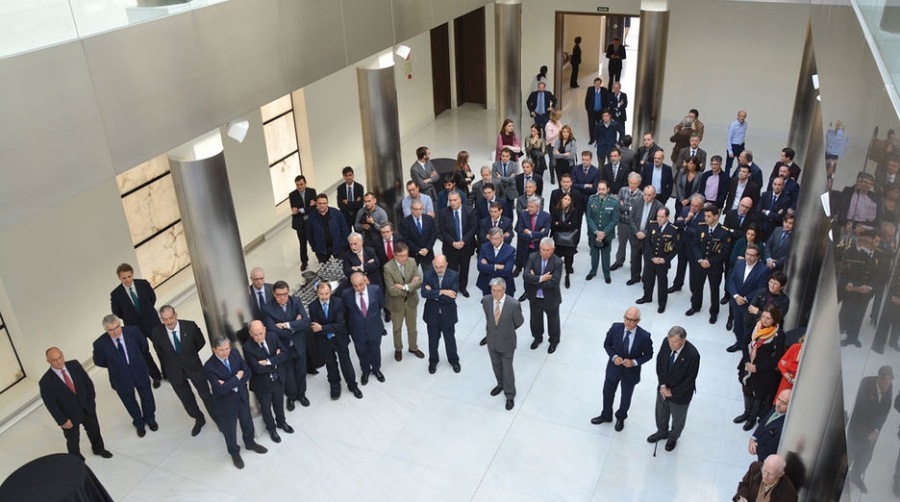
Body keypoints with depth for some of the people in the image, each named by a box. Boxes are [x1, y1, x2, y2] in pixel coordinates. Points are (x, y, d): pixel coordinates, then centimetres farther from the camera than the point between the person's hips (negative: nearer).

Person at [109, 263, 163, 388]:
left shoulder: (143, 284, -12)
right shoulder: (116, 294, -14)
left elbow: (153, 298, 6)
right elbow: (117, 313, -2)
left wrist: (147, 312, 5)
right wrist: (130, 319, 3)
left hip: (152, 322, 1)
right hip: (134, 327, -1)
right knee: (143, 354, 10)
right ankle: (156, 376, 31)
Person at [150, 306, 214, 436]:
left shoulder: (190, 326, -21)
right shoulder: (157, 333, -19)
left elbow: (201, 342, -1)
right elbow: (160, 353, 0)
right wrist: (167, 368, 7)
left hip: (194, 366, -1)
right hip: (174, 371, 1)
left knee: (206, 395, 12)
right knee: (186, 399, 20)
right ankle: (199, 420, 45)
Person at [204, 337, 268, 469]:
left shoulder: (234, 354, -13)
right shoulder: (209, 367, -29)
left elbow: (247, 373, -11)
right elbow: (221, 389, -33)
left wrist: (230, 384, -24)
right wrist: (237, 377, -25)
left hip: (242, 397, 5)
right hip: (226, 403, -5)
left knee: (247, 422, 26)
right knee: (229, 430, 18)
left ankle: (250, 443, 55)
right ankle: (234, 453, 45)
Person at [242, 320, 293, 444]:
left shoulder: (273, 337, -12)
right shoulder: (248, 347, -26)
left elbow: (284, 354, -15)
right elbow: (257, 368, -30)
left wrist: (268, 361, -27)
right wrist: (275, 360, -21)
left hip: (278, 379, 4)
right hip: (262, 383, -4)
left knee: (279, 403, 26)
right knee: (266, 407, 20)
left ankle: (281, 422, 53)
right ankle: (271, 428, 46)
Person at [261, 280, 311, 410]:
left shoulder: (296, 301, -11)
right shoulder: (267, 309, -18)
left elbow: (306, 321, -20)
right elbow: (273, 331, -24)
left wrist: (286, 325, -27)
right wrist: (295, 326, -20)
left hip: (299, 345, 2)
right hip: (283, 348, -2)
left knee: (301, 372, 20)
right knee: (288, 375, 15)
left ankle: (301, 395, 45)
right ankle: (291, 397, 41)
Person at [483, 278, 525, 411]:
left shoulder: (513, 305, -27)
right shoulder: (486, 301, -16)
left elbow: (519, 322, -7)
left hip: (507, 342, -4)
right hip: (492, 341, 4)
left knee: (507, 369, 10)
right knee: (496, 365, 24)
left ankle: (510, 396, 31)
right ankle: (501, 385, 52)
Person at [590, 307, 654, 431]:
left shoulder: (644, 336, -28)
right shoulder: (615, 328, -22)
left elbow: (648, 354, -11)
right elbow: (607, 344, -6)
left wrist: (634, 362, -25)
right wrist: (614, 356, -23)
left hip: (631, 371, -2)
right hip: (614, 368, 2)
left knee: (626, 398, 23)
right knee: (607, 393, 23)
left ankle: (620, 418, 53)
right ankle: (606, 415, 52)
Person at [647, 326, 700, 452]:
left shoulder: (692, 355, -36)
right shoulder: (666, 342, -22)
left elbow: (689, 380, -23)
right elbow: (659, 362, -7)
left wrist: (672, 392, -16)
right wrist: (662, 385, -12)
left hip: (680, 393, -4)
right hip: (663, 388, 4)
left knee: (678, 418, 25)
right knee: (661, 413, 29)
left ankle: (673, 437, 54)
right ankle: (662, 432, 58)